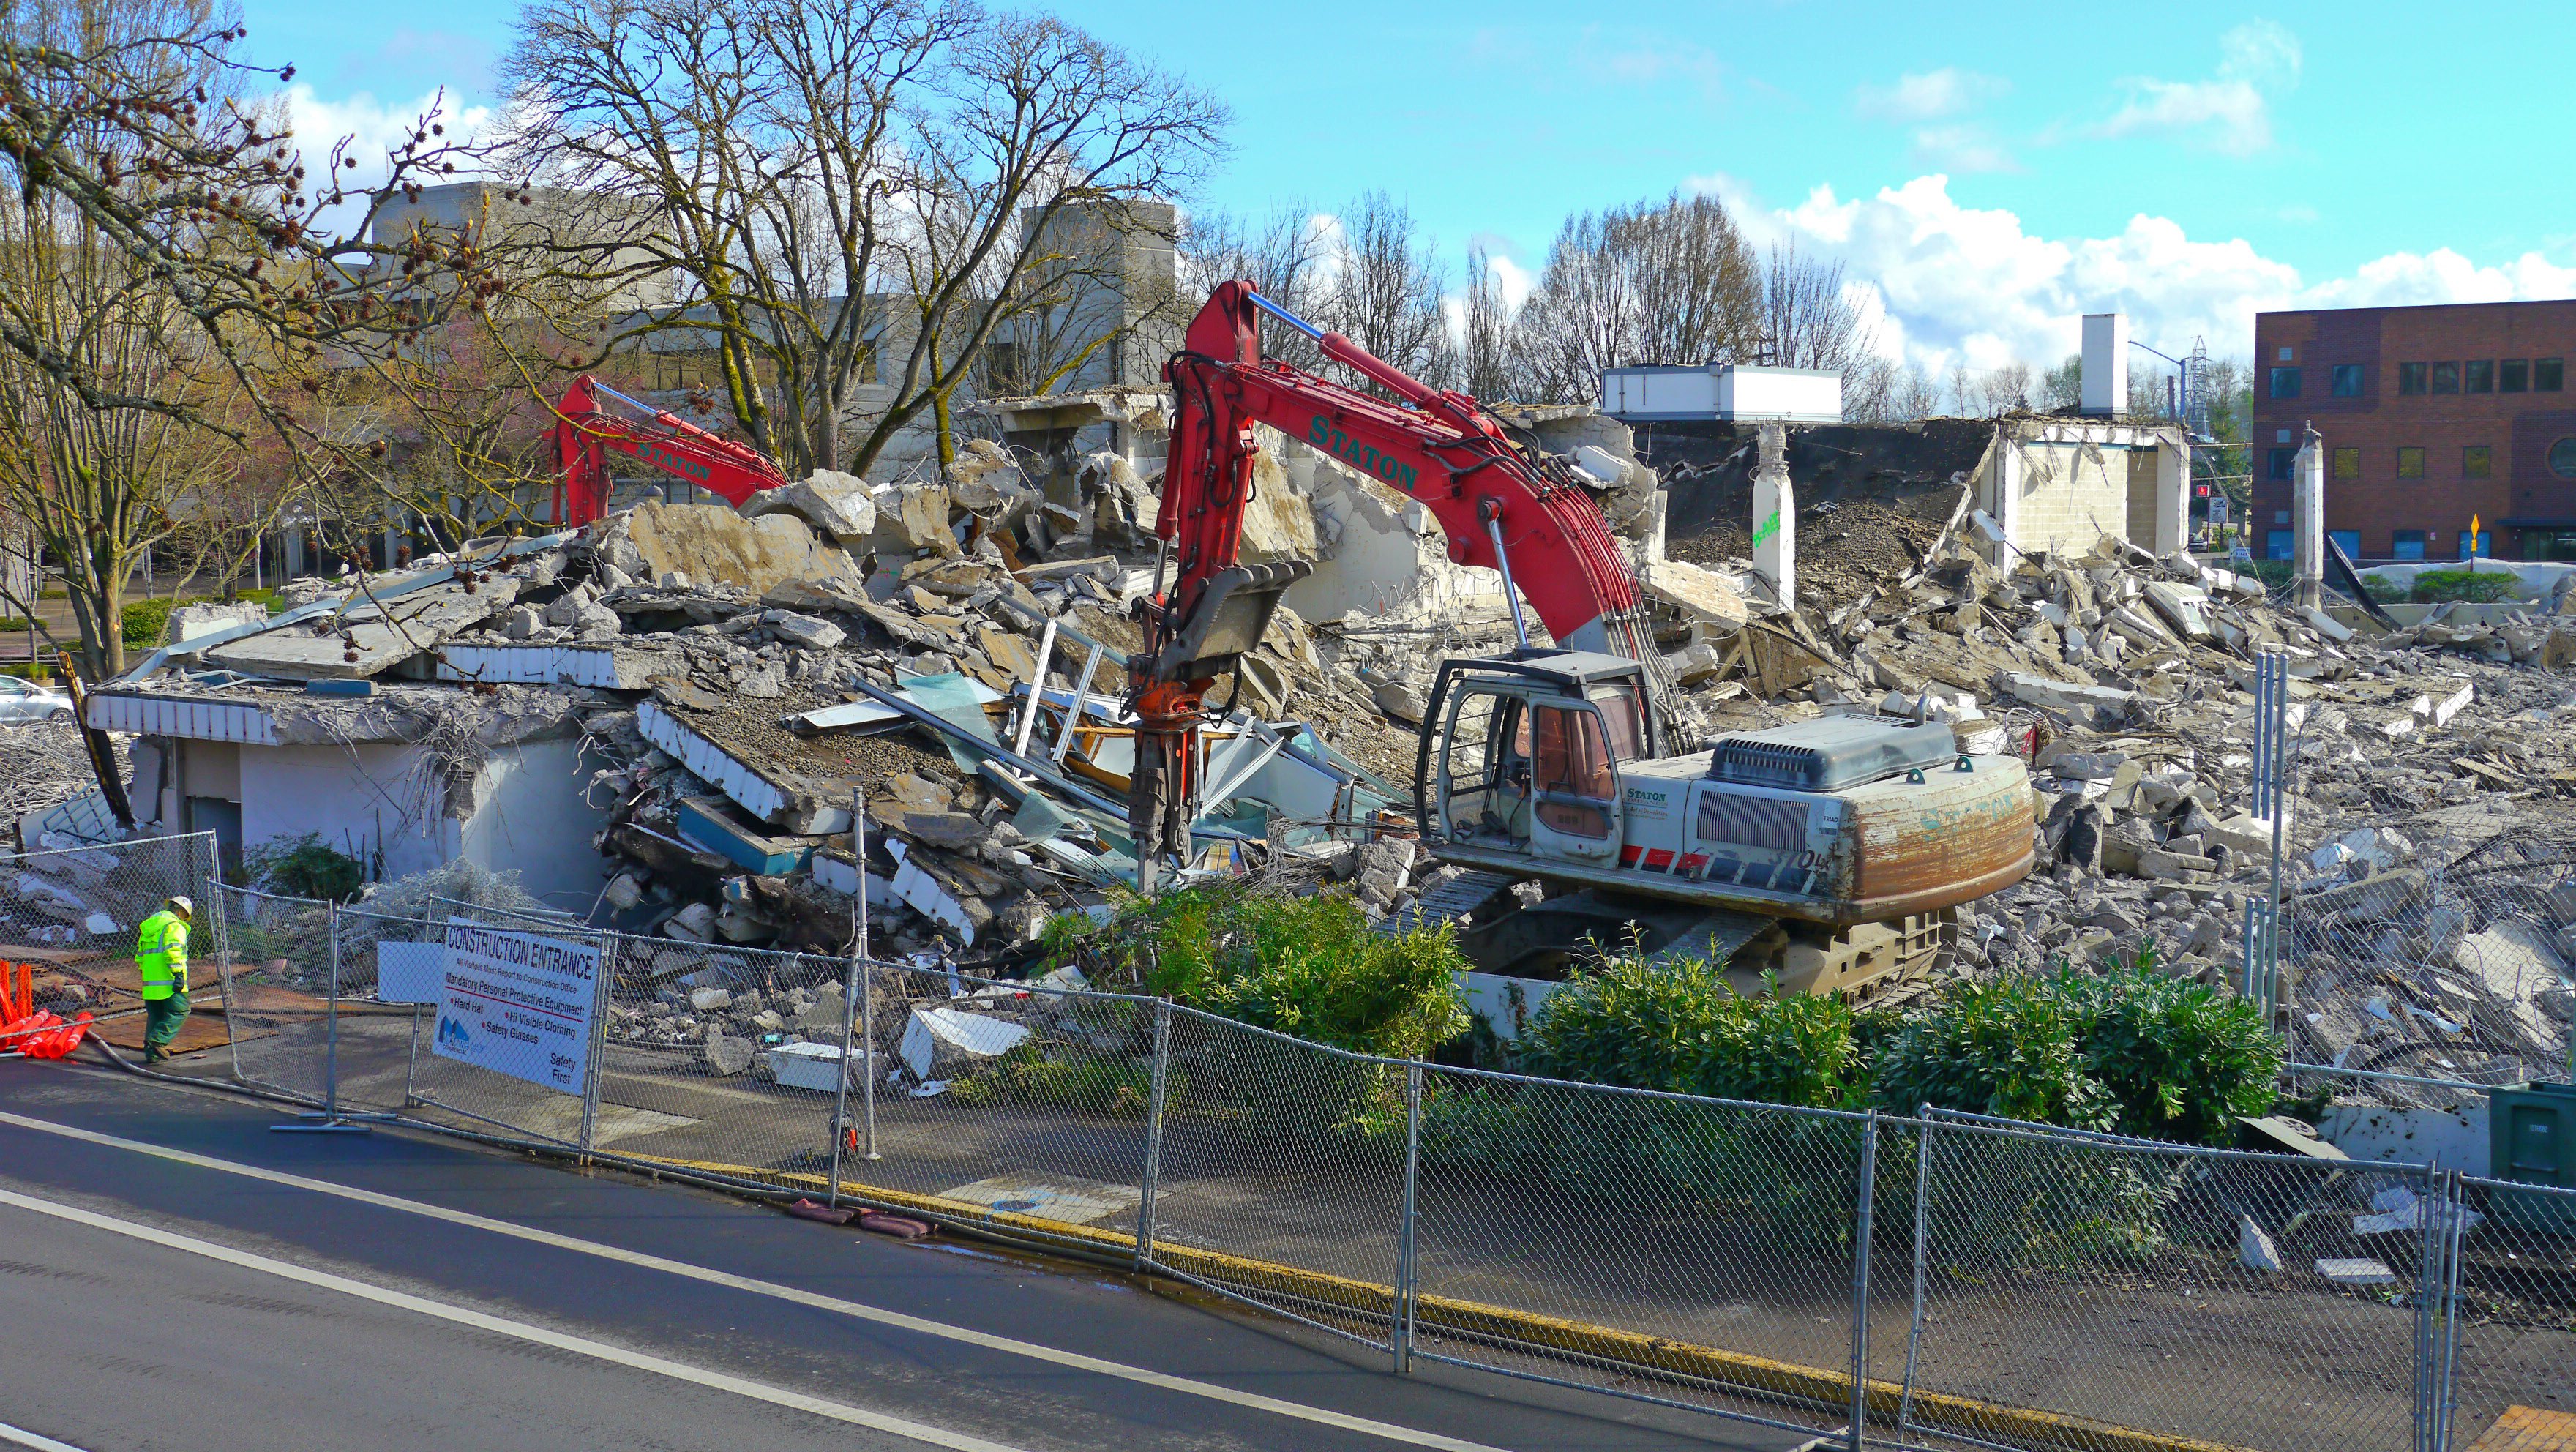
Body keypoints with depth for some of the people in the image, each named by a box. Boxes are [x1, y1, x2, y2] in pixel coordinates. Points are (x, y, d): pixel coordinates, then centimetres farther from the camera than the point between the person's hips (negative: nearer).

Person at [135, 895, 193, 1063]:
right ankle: (157, 1041, -19)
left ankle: (151, 1052, 11)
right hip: (169, 981, -8)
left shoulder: (149, 926, 23)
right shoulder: (174, 926, -6)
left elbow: (140, 956, 25)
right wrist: (179, 974, -20)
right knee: (179, 1011, -5)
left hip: (150, 981, 9)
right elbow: (173, 952, -19)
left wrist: (145, 974, 28)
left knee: (155, 1015, 13)